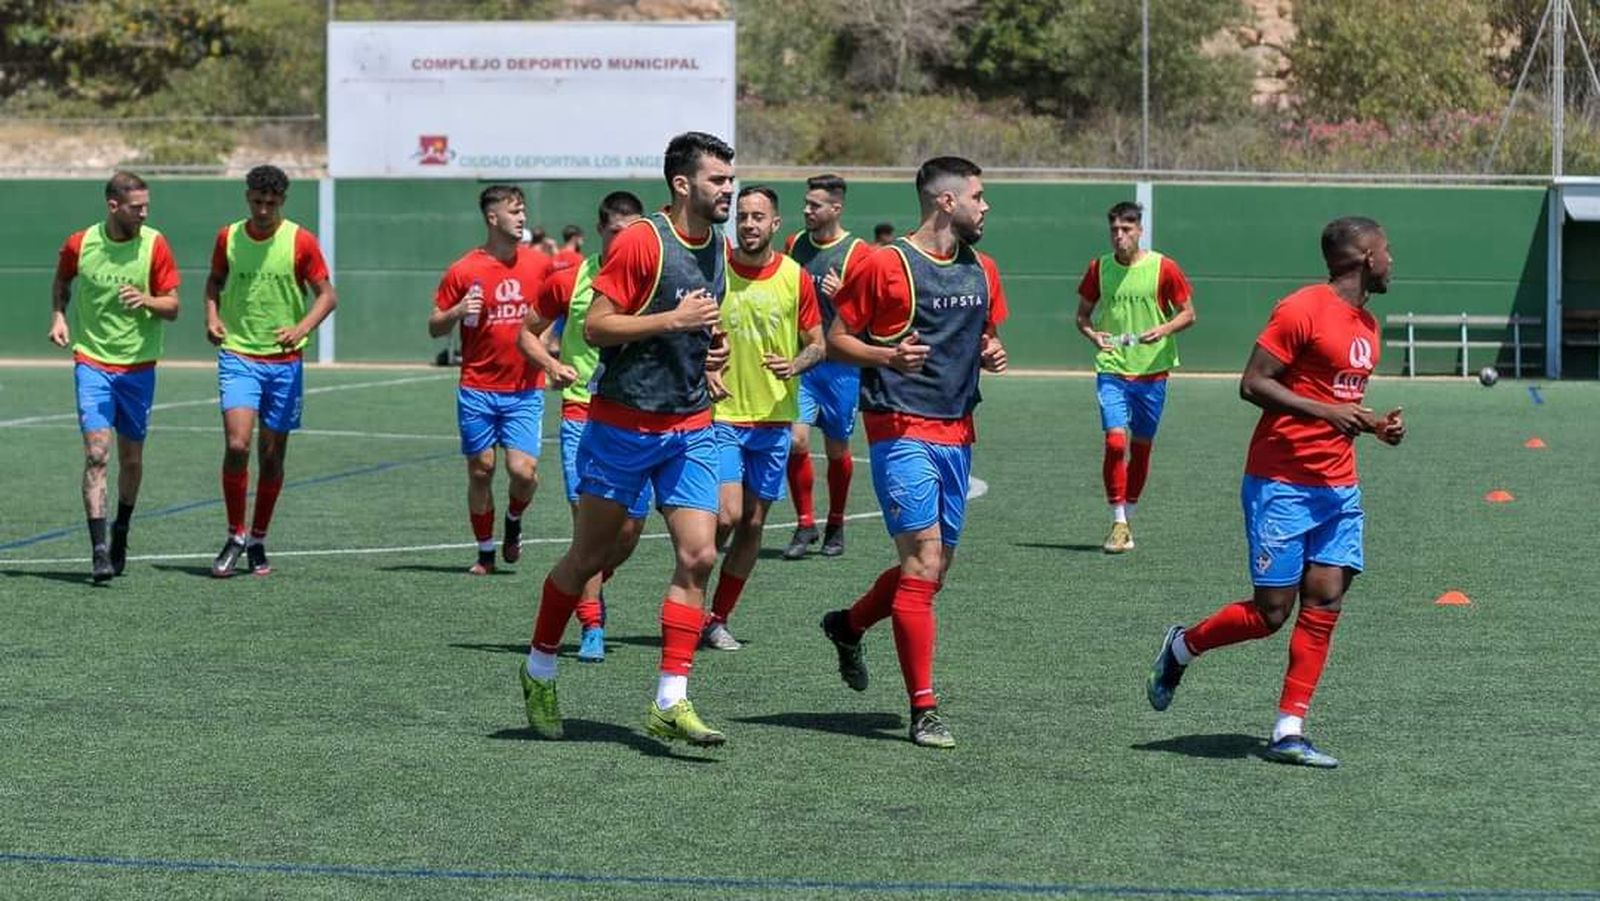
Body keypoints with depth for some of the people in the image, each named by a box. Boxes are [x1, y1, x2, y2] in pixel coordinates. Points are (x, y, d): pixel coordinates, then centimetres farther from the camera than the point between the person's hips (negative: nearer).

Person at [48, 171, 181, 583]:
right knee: (96, 453, -13)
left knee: (131, 458, 9)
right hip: (92, 362, -1)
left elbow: (172, 308, -4)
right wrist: (58, 316, 2)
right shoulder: (79, 244, -4)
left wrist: (146, 300, -23)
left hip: (139, 366, 1)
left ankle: (121, 533, 32)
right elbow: (61, 280, 18)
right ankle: (99, 549, -16)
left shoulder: (155, 245, -6)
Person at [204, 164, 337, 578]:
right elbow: (214, 280, 20)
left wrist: (302, 329, -18)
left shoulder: (301, 241, -3)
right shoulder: (228, 237, 3)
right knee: (236, 445, -16)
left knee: (272, 455, 6)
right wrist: (212, 317, 0)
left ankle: (258, 541, 21)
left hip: (284, 361, 0)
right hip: (238, 356, 0)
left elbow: (327, 295, 0)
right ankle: (235, 537, -2)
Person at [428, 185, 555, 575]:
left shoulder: (540, 265, 2)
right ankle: (485, 551, 20)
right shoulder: (464, 271, -3)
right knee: (480, 471, 5)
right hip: (478, 391, -1)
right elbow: (435, 327, 2)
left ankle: (514, 521, 20)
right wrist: (457, 312, -17)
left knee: (523, 471, -11)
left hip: (525, 390, 1)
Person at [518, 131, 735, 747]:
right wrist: (673, 320, -21)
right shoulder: (640, 241, -13)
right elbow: (595, 327, -15)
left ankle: (670, 701, -6)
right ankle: (538, 671, 25)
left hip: (691, 428, 5)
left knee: (698, 556, -9)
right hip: (622, 423, -5)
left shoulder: (718, 248, 9)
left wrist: (708, 352, 10)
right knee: (588, 557, 5)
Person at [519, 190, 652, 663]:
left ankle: (587, 588, 33)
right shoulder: (568, 281, 0)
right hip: (582, 414, -1)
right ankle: (591, 626, -4)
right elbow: (528, 333, 11)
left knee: (631, 527, 4)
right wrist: (553, 365, -7)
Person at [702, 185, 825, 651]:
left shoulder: (796, 278, 0)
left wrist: (795, 365, -13)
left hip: (774, 418, 2)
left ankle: (718, 618, 17)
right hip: (721, 415, -2)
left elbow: (817, 345, 7)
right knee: (727, 515, -15)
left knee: (753, 523, 5)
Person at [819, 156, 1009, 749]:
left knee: (934, 570, 11)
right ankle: (924, 711, -11)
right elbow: (836, 340, -3)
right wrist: (888, 355, -21)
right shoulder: (885, 265, -8)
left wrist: (991, 354, 4)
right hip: (901, 429, -7)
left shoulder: (982, 271, 13)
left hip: (957, 433, 7)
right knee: (924, 560, -14)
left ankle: (849, 625, 39)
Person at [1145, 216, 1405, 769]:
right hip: (1282, 484, -8)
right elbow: (1253, 384, -16)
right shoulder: (1303, 310, -12)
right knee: (1272, 610, -6)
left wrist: (1374, 424, 9)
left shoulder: (1367, 325, 15)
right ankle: (1181, 647, 21)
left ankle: (1290, 732, 1)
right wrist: (1326, 411, -23)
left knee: (1325, 602, -2)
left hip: (1339, 488, 8)